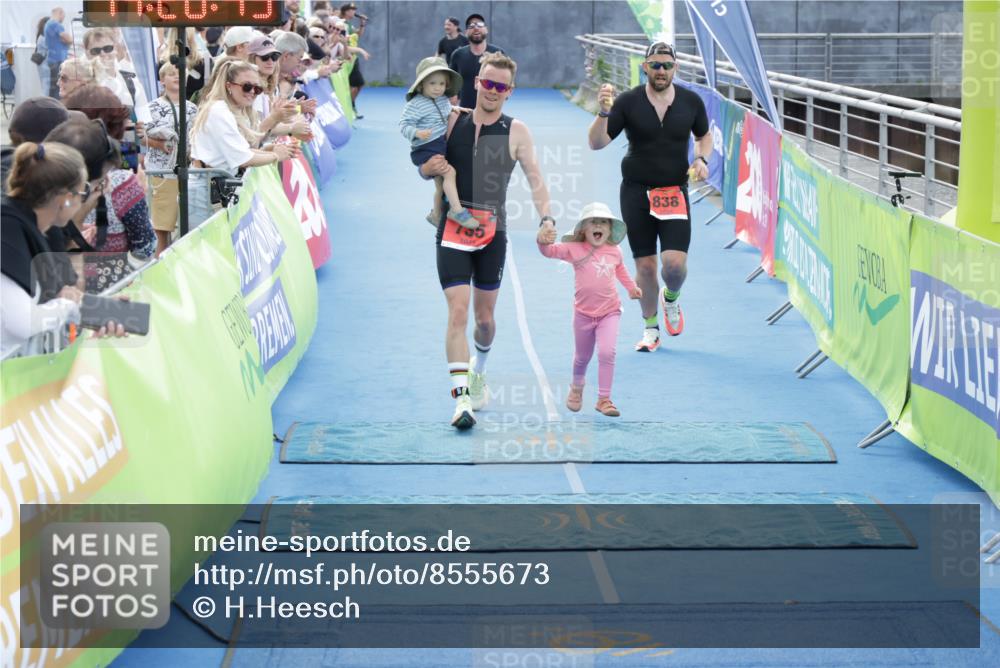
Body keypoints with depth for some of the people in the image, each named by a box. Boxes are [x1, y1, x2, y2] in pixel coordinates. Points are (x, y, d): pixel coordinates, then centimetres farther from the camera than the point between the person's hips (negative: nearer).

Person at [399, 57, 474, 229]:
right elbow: (404, 125, -19)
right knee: (449, 171, -25)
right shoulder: (415, 105, -17)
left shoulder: (443, 100, 7)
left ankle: (436, 214, 38)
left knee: (441, 183, 18)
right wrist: (417, 133, -36)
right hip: (425, 149, -8)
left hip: (442, 146, 8)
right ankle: (457, 210, -22)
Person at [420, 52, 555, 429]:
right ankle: (462, 397, -18)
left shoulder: (515, 132, -1)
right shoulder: (453, 121, 4)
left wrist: (546, 217, -20)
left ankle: (478, 371, 42)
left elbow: (534, 178, -4)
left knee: (485, 316, 11)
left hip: (492, 231, 0)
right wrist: (430, 168, -10)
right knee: (458, 310, -14)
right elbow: (425, 169, 14)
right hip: (452, 229, 0)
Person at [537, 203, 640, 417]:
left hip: (609, 312, 1)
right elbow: (551, 251, -22)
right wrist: (543, 242, -44)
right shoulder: (575, 249, -8)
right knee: (583, 357, 16)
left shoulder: (614, 252, 2)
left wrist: (631, 287, 18)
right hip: (584, 313, -1)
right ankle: (576, 389, 46)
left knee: (607, 353, -17)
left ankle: (604, 399, -8)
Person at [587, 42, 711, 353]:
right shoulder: (628, 102, -7)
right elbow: (596, 143, -10)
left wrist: (702, 159, -1)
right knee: (645, 265, 2)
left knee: (675, 263, -13)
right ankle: (650, 328, 23)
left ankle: (671, 299, 23)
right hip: (636, 190, -1)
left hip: (675, 191, 1)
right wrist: (604, 112, -27)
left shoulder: (691, 102, 0)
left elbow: (705, 135, 19)